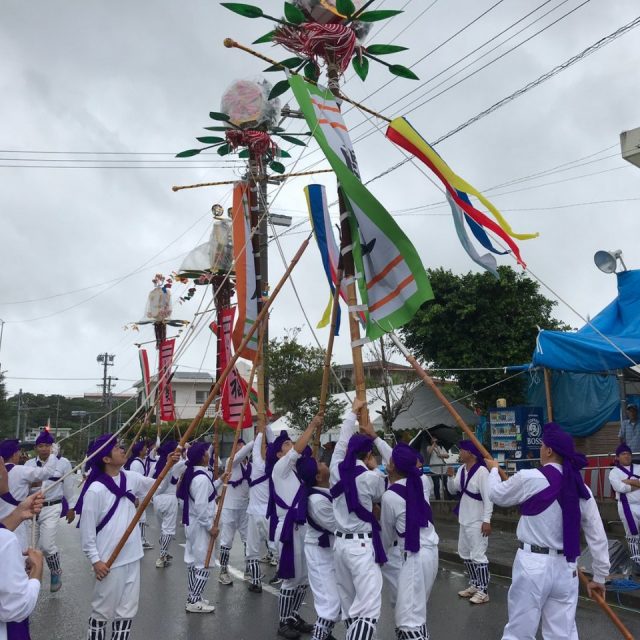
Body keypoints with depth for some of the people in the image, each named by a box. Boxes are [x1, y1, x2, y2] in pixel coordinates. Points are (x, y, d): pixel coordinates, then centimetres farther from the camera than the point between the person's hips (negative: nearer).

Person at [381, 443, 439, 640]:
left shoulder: (389, 496, -14)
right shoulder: (423, 481, -1)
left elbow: (388, 533, 1)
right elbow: (404, 467, 17)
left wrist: (382, 552, 23)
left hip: (413, 555, -8)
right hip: (431, 550, 8)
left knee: (410, 617, -3)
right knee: (415, 607, 19)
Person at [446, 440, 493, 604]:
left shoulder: (481, 471, -19)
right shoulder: (462, 469, 4)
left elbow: (488, 497, -20)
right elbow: (453, 490, 12)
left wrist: (486, 520, -21)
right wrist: (450, 476, -7)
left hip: (477, 521, -9)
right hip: (464, 520, 9)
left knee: (477, 555, -4)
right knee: (465, 554, 18)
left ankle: (483, 591, 7)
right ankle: (474, 585, 32)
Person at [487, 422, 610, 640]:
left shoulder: (530, 478, -13)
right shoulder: (581, 489, 3)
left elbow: (498, 495, 5)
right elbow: (598, 537, 7)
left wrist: (493, 470, 25)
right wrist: (599, 577, 19)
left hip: (533, 565, -5)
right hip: (566, 568, 5)